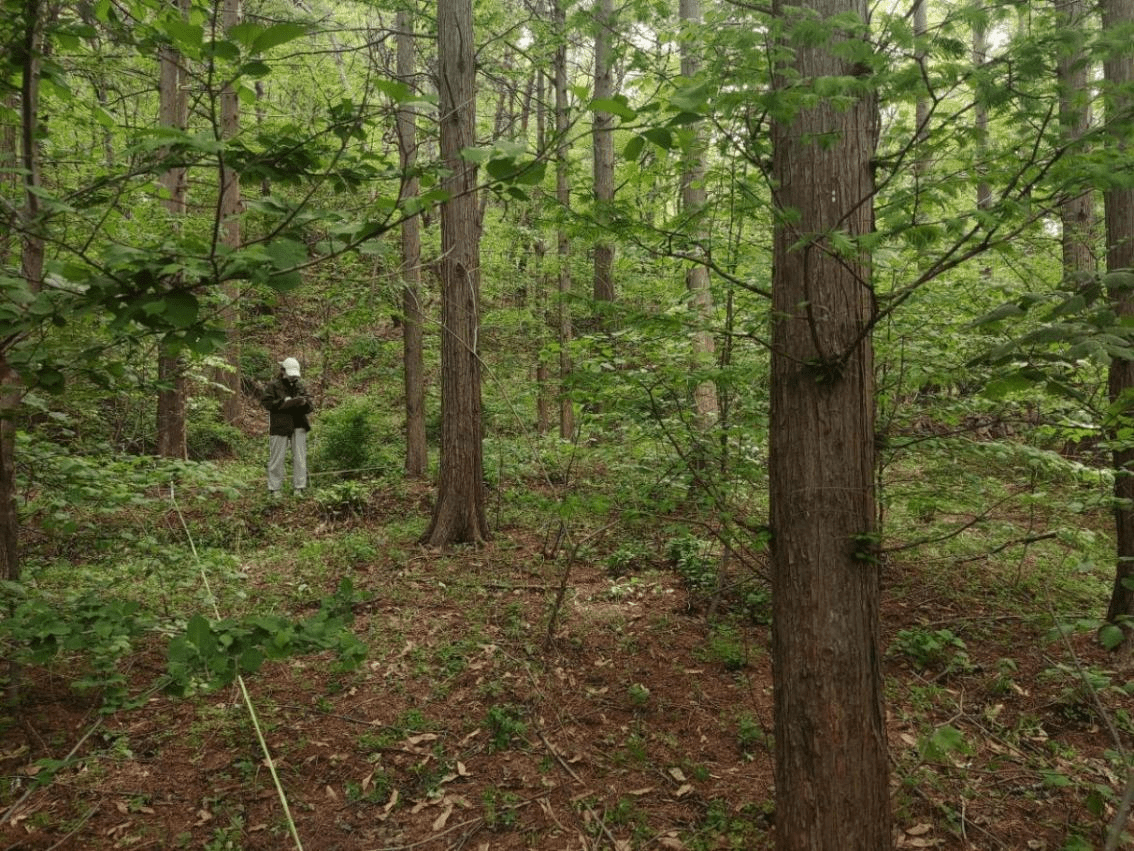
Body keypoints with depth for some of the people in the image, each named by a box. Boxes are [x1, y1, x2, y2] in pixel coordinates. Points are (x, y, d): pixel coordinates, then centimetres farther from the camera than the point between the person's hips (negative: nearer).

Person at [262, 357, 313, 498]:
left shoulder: (300, 386, 13)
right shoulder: (273, 386, 2)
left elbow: (309, 407, 9)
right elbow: (267, 403, -10)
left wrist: (305, 403, -13)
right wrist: (284, 401, -21)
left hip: (299, 426, 4)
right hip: (279, 426, -4)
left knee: (300, 457, 3)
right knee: (277, 458, 1)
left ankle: (299, 488, 10)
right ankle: (274, 489, 10)